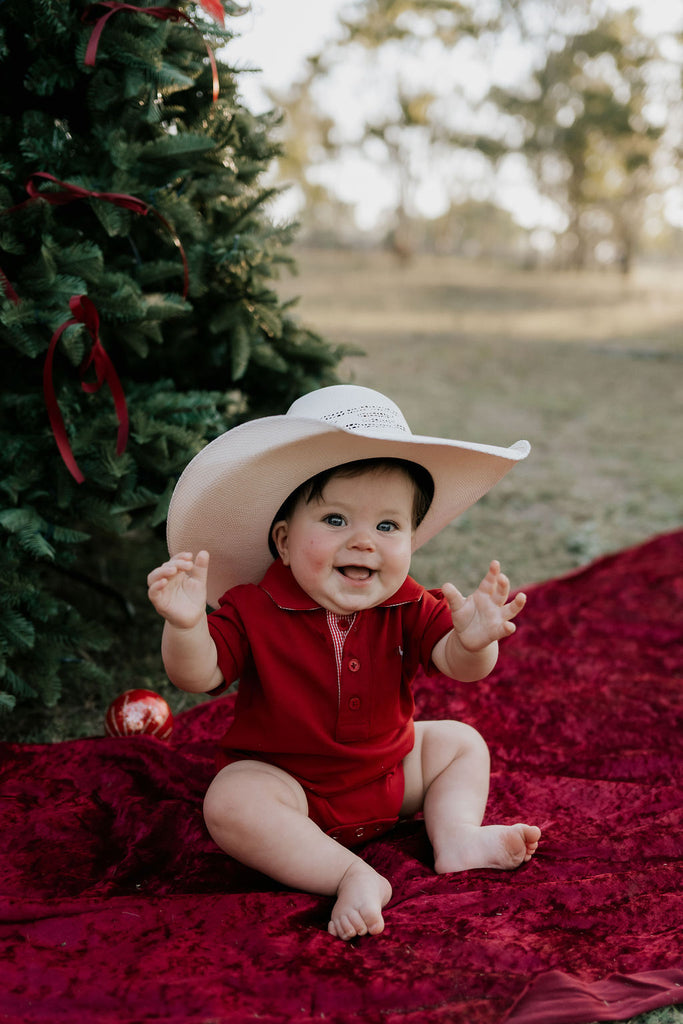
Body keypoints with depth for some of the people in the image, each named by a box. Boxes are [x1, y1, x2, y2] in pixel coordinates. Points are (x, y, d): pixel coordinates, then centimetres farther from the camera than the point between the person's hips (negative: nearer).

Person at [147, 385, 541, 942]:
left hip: (390, 772, 4)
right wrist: (185, 625, -43)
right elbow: (199, 676, -21)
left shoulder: (407, 608, -12)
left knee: (462, 742, 4)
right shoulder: (253, 610, -19)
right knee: (230, 805, -32)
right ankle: (353, 877, -30)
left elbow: (459, 666, -22)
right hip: (284, 782, -4)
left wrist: (473, 641, -47)